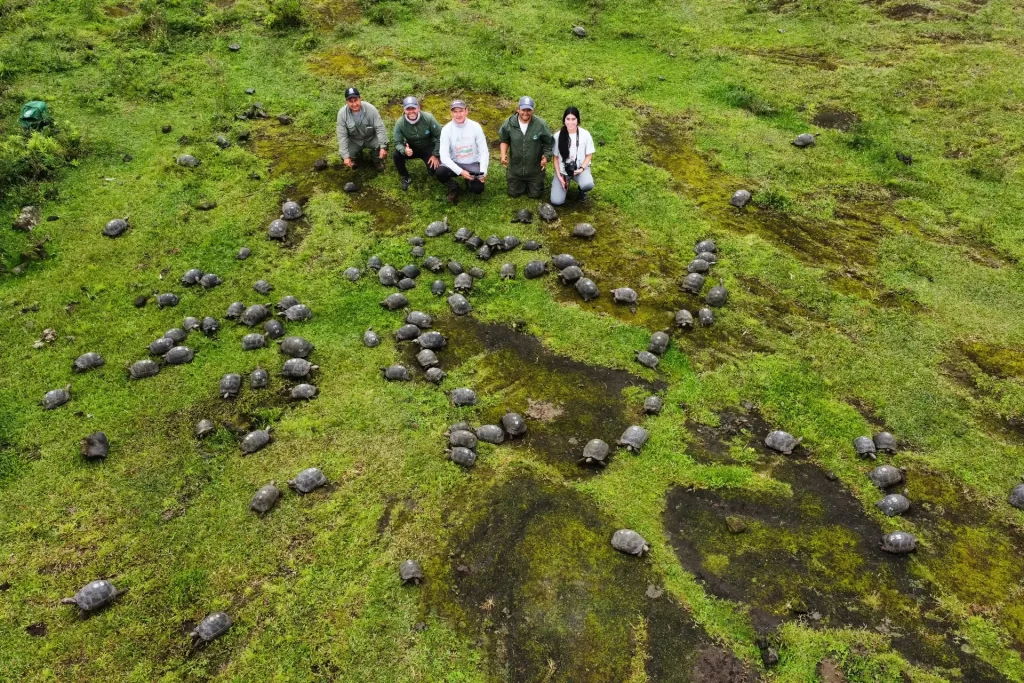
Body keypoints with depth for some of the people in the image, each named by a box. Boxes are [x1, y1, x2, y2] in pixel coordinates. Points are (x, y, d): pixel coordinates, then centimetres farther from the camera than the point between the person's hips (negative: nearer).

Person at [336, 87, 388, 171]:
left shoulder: (370, 109, -25)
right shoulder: (342, 113, -21)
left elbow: (380, 128, -21)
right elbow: (342, 136, -17)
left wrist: (383, 147, -31)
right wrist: (346, 156, -23)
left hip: (371, 138, -1)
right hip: (354, 141, 1)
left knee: (383, 145, -28)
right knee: (344, 157, -19)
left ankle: (378, 160, 6)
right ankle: (357, 151, 18)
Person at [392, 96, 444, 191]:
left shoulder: (428, 118, -24)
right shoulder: (400, 123, -20)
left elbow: (440, 136, -14)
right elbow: (398, 143, -17)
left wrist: (436, 155, -18)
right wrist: (404, 150, -42)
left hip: (429, 148, -1)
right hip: (411, 148, 1)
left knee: (434, 171, -21)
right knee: (396, 155, -27)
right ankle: (404, 178, 2)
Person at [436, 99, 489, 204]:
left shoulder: (475, 126, -10)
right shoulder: (446, 129, -13)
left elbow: (484, 151, -9)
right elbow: (444, 156, -19)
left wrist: (483, 171, -24)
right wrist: (460, 171, -30)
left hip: (473, 164, 0)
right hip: (455, 164, 0)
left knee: (478, 189, -22)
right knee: (439, 172, -31)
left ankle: (469, 181, 17)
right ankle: (453, 188, 3)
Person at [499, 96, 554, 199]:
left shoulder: (541, 124, -20)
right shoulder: (509, 123, -16)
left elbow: (548, 142, -5)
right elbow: (504, 140, 1)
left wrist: (545, 156, -19)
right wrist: (503, 155, -14)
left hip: (535, 169, -1)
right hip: (515, 167, 2)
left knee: (535, 194, 12)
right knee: (513, 193, 17)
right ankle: (523, 182, 49)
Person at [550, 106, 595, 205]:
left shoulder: (585, 134, -11)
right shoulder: (558, 136, -11)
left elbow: (589, 155, 0)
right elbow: (556, 157, -1)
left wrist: (582, 168, -16)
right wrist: (559, 176, -8)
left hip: (580, 168, -1)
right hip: (563, 170, 1)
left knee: (588, 185, -36)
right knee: (556, 201, -14)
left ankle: (581, 189, 5)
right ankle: (565, 184, 21)